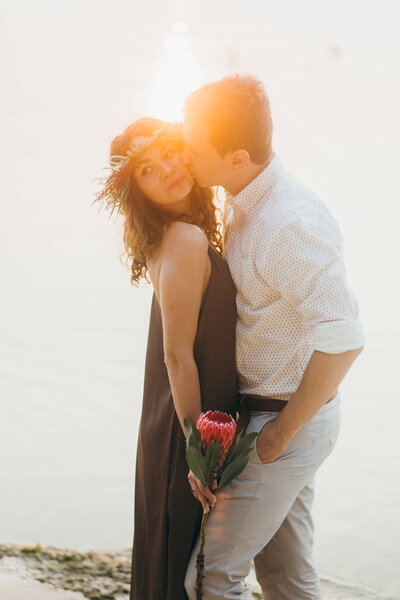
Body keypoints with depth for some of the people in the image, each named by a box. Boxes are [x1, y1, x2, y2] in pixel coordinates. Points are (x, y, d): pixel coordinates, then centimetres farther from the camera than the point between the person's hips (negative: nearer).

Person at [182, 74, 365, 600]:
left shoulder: (288, 225, -26)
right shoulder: (247, 204, 5)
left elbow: (343, 340, -30)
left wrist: (282, 431, -21)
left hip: (287, 422, -9)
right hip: (275, 412, 9)